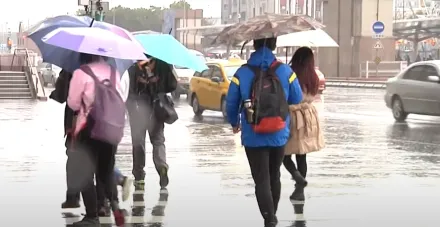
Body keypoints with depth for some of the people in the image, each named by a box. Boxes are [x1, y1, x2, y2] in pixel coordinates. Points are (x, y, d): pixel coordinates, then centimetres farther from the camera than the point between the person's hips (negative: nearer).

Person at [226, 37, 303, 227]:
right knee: (274, 176, 20)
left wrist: (234, 123, 18)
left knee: (261, 180, 0)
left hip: (253, 138, -2)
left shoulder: (242, 73, -7)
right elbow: (297, 99, 4)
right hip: (279, 136, 2)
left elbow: (231, 104, -2)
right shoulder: (285, 71, -5)